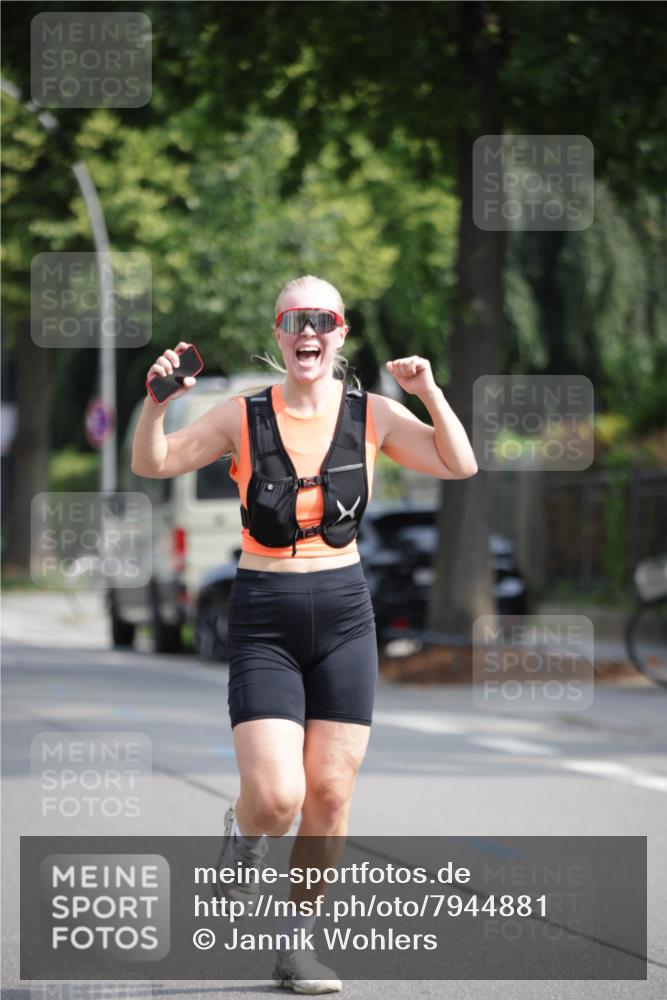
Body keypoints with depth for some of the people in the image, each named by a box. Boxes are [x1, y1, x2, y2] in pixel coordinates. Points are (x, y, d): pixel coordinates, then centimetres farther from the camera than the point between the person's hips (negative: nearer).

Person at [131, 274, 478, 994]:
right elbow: (152, 464, 3)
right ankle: (243, 830, 22)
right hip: (262, 617, -2)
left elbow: (460, 466, -1)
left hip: (344, 613, 2)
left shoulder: (372, 415, 2)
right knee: (276, 796, -15)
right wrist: (157, 401, -16)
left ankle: (297, 941, 18)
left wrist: (430, 394, -14)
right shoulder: (245, 416, -2)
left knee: (329, 794, 1)